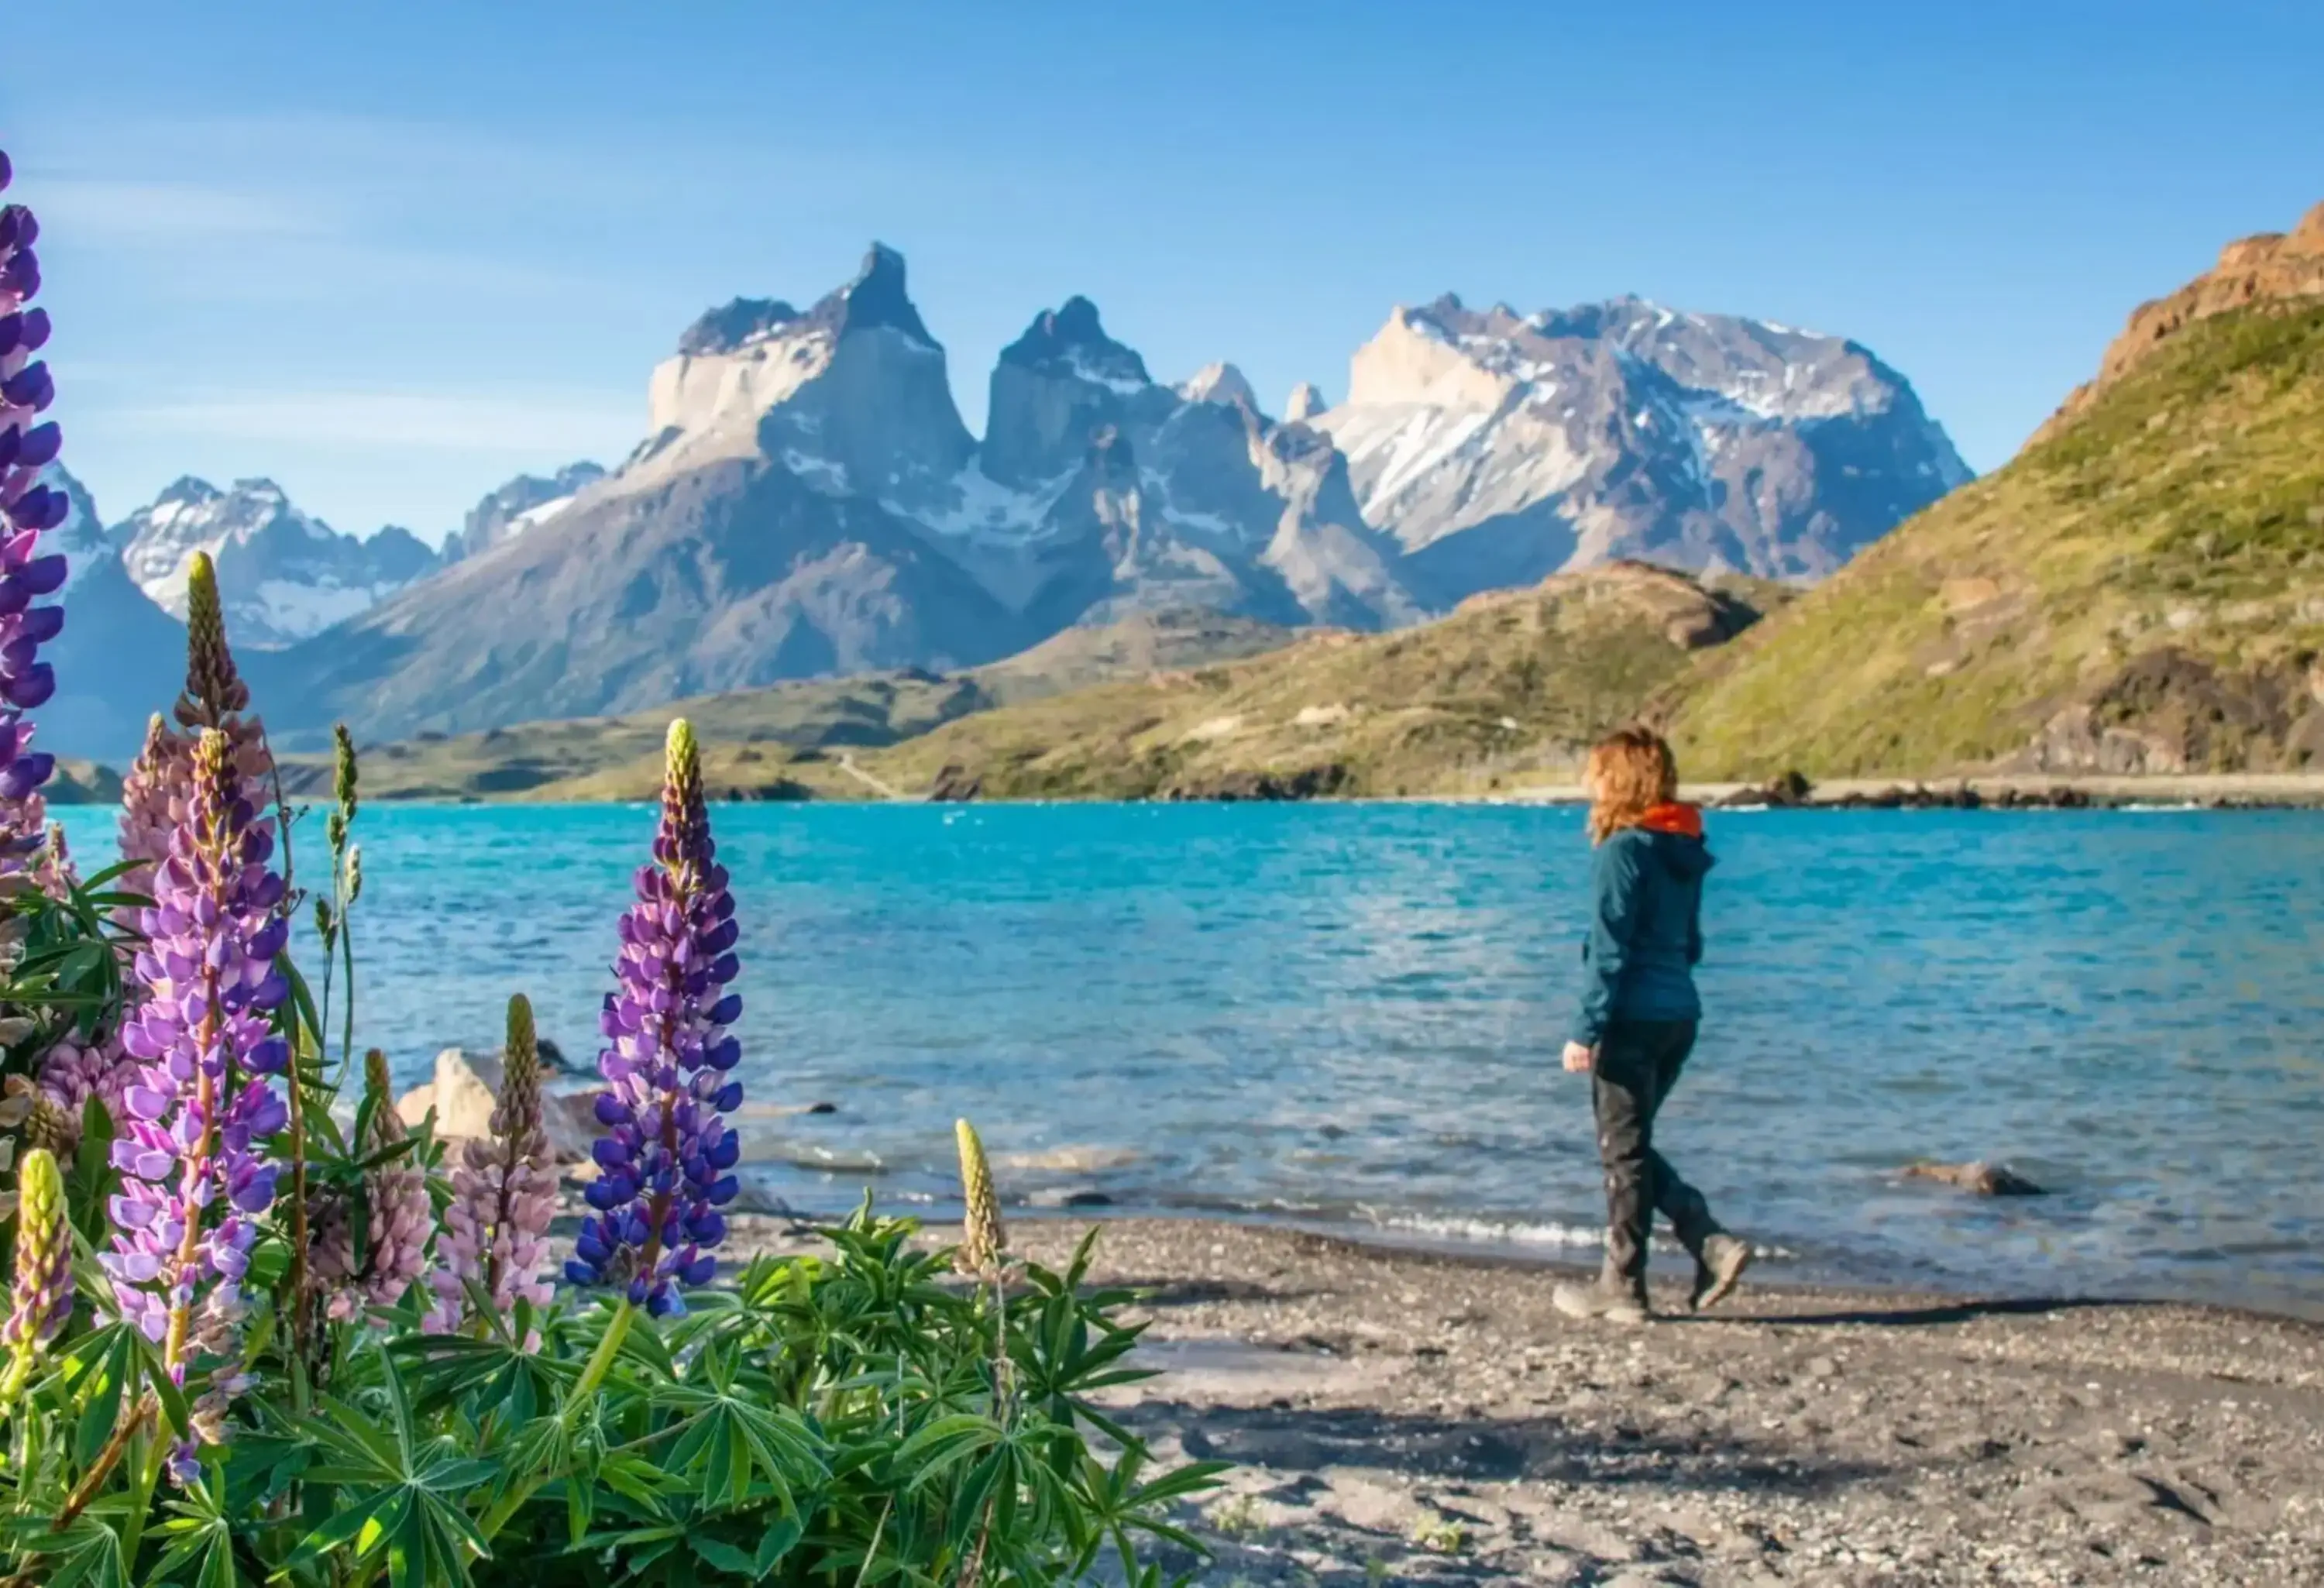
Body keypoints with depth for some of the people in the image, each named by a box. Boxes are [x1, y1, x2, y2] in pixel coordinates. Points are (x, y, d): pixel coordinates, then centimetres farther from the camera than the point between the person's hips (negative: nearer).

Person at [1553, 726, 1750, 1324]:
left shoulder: (1622, 851, -14)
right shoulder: (1684, 852, 11)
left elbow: (1609, 951, -17)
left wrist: (1585, 1030, -15)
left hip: (1633, 1018, -8)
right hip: (1681, 1015, 8)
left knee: (1624, 1152, 2)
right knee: (1632, 1146, 18)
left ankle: (1620, 1289, 11)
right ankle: (1714, 1245, 7)